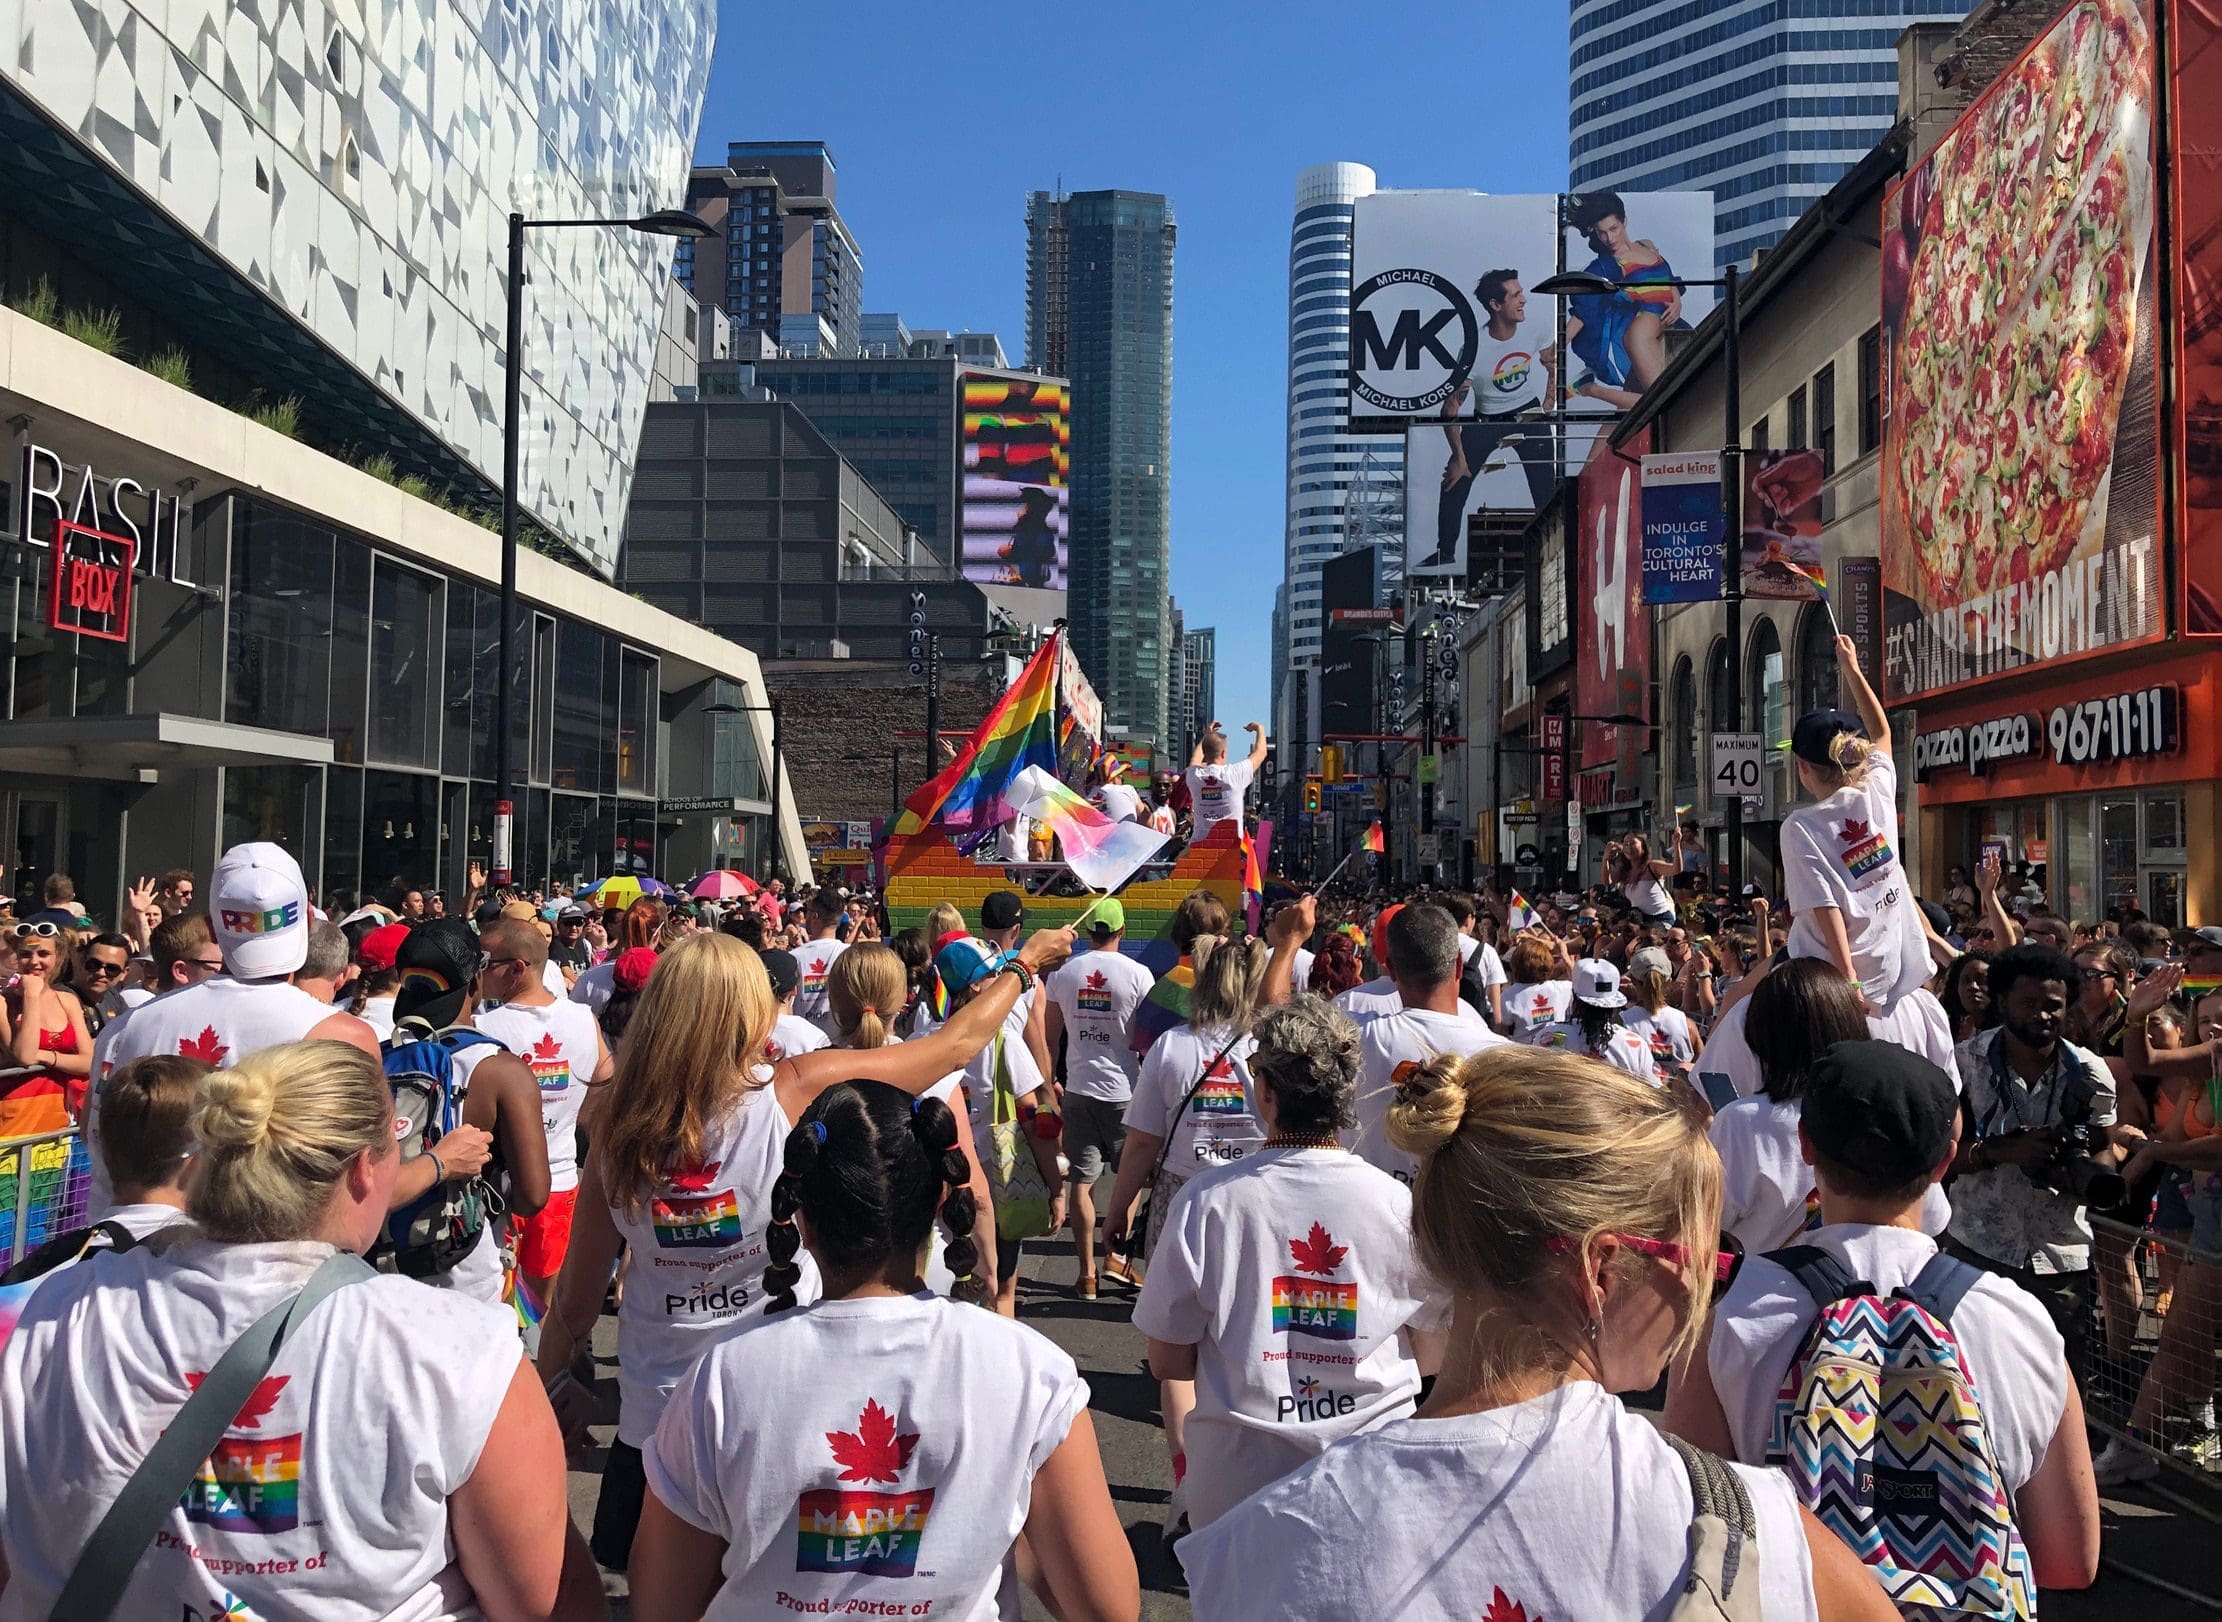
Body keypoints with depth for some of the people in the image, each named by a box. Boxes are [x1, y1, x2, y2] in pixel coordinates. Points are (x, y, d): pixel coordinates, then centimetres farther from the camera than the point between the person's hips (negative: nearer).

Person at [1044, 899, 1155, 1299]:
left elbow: (1049, 1037, 8)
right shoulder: (1138, 974, -9)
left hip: (1078, 1089, 2)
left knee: (1082, 1181, 6)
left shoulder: (1063, 972, 0)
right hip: (1124, 1090, -2)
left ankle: (1087, 1273, 10)